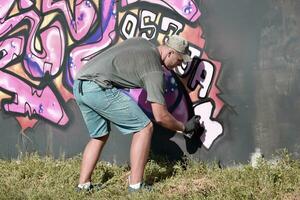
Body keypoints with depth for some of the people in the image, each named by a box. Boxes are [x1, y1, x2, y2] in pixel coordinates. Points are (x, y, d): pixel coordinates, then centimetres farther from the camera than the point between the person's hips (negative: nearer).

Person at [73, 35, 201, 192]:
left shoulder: (141, 42, 20)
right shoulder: (155, 70, -3)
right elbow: (160, 116, -4)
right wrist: (184, 128, 12)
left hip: (79, 86, 9)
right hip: (98, 88, -9)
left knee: (99, 136, 24)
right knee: (144, 128, -1)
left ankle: (83, 185, 18)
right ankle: (135, 186, -3)